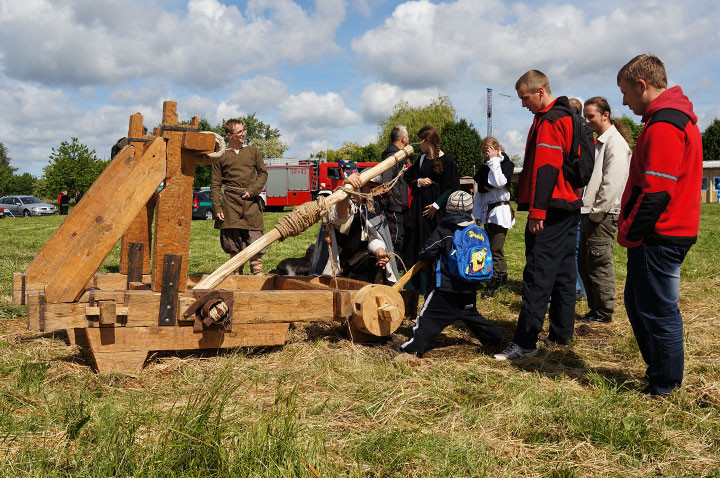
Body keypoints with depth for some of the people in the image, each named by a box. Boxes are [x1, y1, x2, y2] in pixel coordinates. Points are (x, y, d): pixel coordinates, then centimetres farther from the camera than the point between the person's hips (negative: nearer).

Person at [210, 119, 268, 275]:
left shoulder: (253, 151, 14)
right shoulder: (221, 156, 9)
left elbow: (263, 173, 13)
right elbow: (215, 184, 7)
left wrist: (252, 191, -4)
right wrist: (217, 208, -4)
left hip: (251, 203, 1)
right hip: (230, 203, -1)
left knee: (255, 238, -5)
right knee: (233, 240, 1)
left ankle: (258, 272, 0)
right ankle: (237, 273, 11)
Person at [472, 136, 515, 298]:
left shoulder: (506, 164, -4)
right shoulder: (484, 166, 14)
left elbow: (499, 182, -22)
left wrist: (493, 161, -14)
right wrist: (477, 213, 15)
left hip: (500, 211, -7)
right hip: (487, 211, 7)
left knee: (496, 248, -11)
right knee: (492, 246, 11)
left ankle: (493, 282, -9)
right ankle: (502, 277, 23)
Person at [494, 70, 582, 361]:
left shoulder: (548, 121, -12)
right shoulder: (568, 117, 20)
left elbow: (545, 170, -21)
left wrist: (536, 210, -22)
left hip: (551, 209, -11)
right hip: (571, 206, 11)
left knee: (538, 274, -12)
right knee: (564, 271, 12)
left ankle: (525, 342, -12)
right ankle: (562, 334, 20)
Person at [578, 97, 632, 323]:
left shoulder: (615, 142, -11)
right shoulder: (599, 143, 20)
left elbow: (613, 182, -20)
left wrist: (597, 212, -18)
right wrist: (587, 210, 14)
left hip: (604, 215, -10)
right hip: (591, 214, 10)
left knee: (599, 264, -3)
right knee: (585, 263, 13)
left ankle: (604, 313, 8)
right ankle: (595, 309, 24)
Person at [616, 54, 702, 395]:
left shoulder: (663, 126, -18)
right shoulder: (679, 116, 17)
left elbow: (656, 192, -24)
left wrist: (629, 233, -14)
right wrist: (632, 231, 16)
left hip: (658, 237, -10)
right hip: (667, 233, 10)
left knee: (657, 310, 0)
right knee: (638, 302, 19)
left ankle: (664, 387, 12)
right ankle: (659, 372, 29)